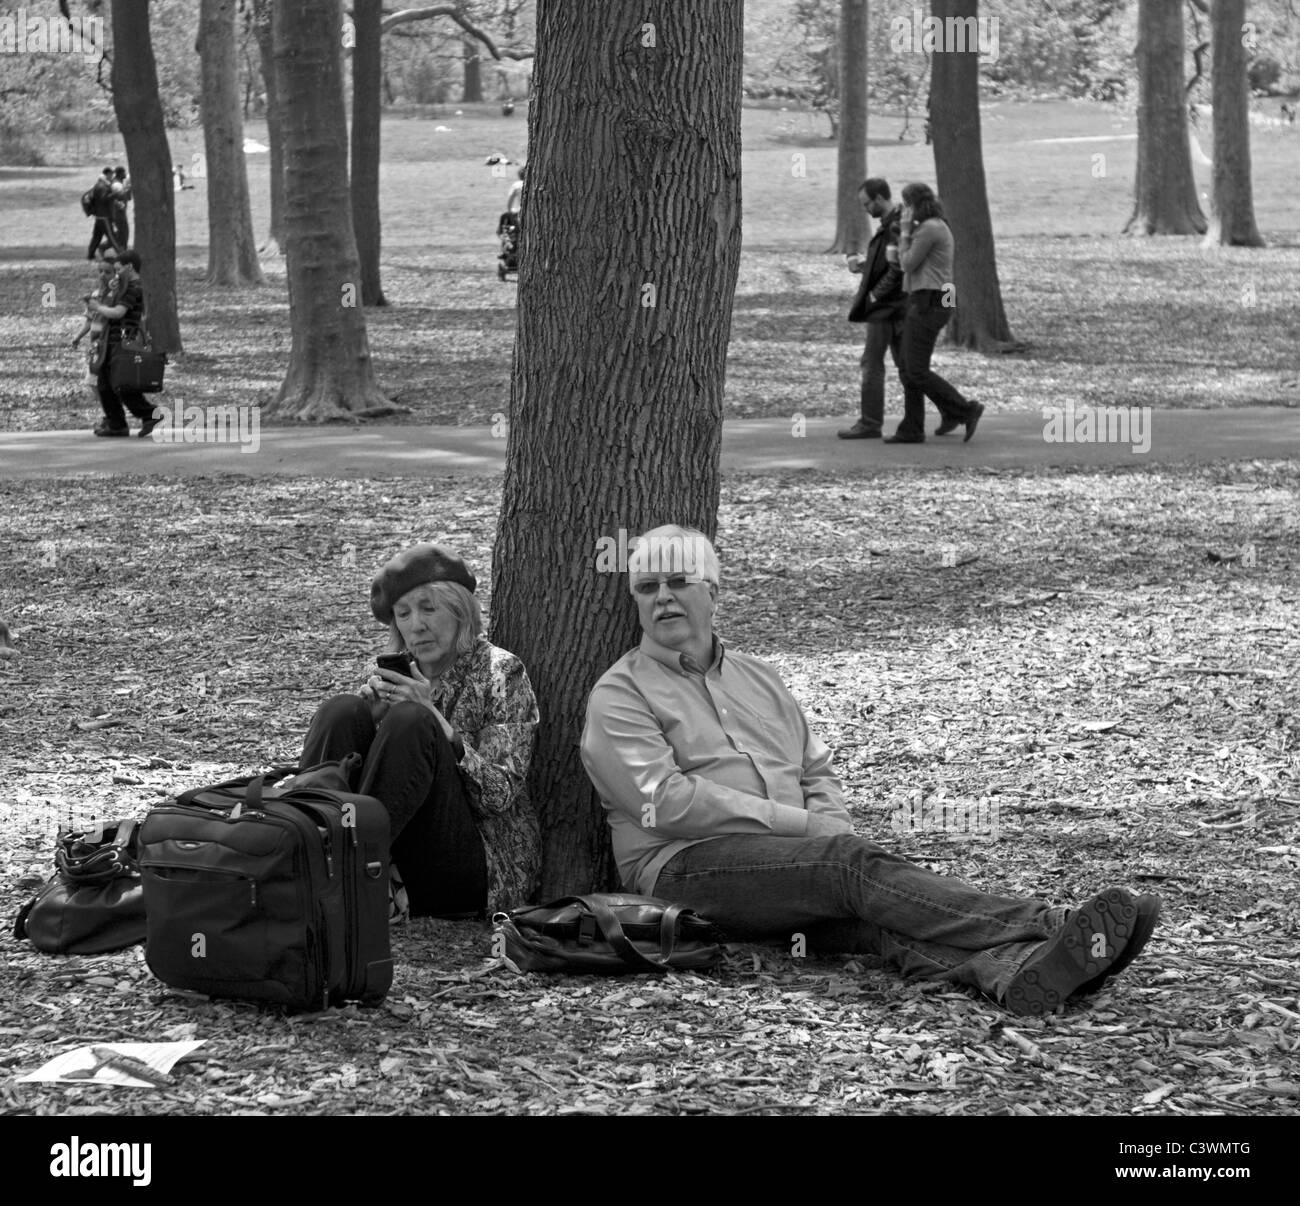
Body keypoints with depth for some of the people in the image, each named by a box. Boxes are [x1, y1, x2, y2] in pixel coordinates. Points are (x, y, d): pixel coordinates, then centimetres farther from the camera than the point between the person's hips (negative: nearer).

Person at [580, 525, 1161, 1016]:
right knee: (852, 864, -30)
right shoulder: (618, 696, 3)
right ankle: (1047, 927, -46)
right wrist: (803, 824, -10)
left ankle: (1015, 972, -57)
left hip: (794, 863, 6)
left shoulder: (757, 678, 26)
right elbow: (667, 802, -10)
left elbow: (816, 771, 27)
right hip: (688, 865, -6)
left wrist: (833, 825, 1)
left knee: (876, 914, -27)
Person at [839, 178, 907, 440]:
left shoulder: (895, 227, -18)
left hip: (886, 306, -10)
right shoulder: (892, 222, 14)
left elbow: (897, 270, -24)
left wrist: (874, 295, -16)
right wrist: (864, 263, 6)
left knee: (872, 363, -5)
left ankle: (870, 423, -3)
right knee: (904, 362, 10)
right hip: (899, 306, 10)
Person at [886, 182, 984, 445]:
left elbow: (908, 266, -12)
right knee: (910, 369, 11)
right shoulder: (937, 227, 16)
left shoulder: (929, 229, -16)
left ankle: (964, 411, -6)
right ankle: (911, 430, 12)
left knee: (917, 372, -8)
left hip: (927, 304, -11)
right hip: (927, 303, 11)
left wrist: (905, 232, -2)